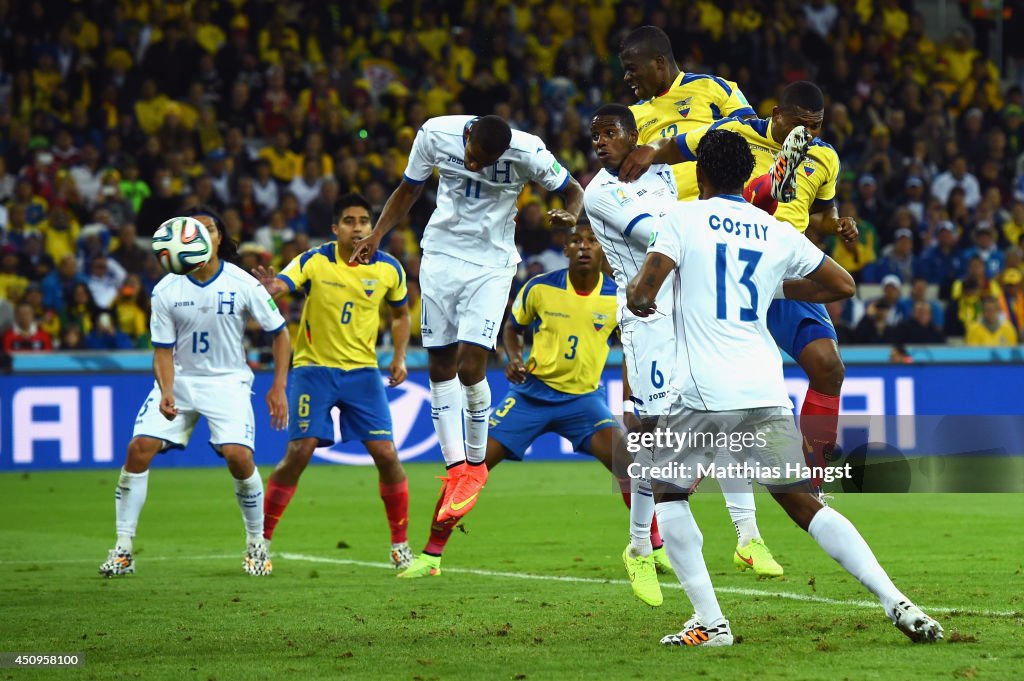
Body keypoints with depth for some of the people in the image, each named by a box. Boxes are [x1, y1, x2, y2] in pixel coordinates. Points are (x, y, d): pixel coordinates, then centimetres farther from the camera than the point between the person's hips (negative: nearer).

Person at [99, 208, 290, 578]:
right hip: (179, 380, 2)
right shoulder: (166, 290, -6)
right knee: (139, 448, -14)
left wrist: (278, 387, -4)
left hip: (228, 381, -2)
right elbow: (163, 352, -3)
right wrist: (166, 393, -21)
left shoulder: (243, 284, -9)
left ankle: (256, 544, 3)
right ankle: (122, 549, -5)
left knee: (239, 456, -21)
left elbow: (280, 333, 1)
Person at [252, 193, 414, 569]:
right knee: (298, 454, -11)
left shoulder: (389, 269, -1)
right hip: (314, 368, -3)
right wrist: (270, 287, -52)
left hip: (363, 370, 3)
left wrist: (400, 357, 2)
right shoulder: (314, 261, -11)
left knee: (386, 455, -6)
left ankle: (400, 544, 10)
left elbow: (400, 314, 17)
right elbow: (278, 286, -28)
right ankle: (261, 540, 2)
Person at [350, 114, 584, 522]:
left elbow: (572, 190, -3)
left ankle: (475, 465, 8)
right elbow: (409, 188, 7)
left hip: (492, 263, -3)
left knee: (470, 365, -13)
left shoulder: (526, 152, -20)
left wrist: (570, 216, -24)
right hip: (441, 255, 3)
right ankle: (455, 470, 7)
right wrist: (377, 235, 0)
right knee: (440, 366, 2)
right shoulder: (435, 134, -11)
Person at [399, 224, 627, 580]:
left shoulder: (618, 297, -7)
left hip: (584, 397, 0)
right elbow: (511, 328, 10)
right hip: (532, 392, 0)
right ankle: (431, 555, 2)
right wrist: (514, 360, -9)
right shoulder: (539, 288, -7)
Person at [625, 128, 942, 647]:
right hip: (765, 392, 4)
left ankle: (709, 620, 4)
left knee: (665, 489, 16)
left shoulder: (684, 218, 1)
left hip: (703, 393, -3)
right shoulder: (778, 234, 12)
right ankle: (895, 600, -4)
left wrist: (638, 298, 16)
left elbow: (641, 296, -7)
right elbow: (845, 285, 20)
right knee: (802, 502, 9)